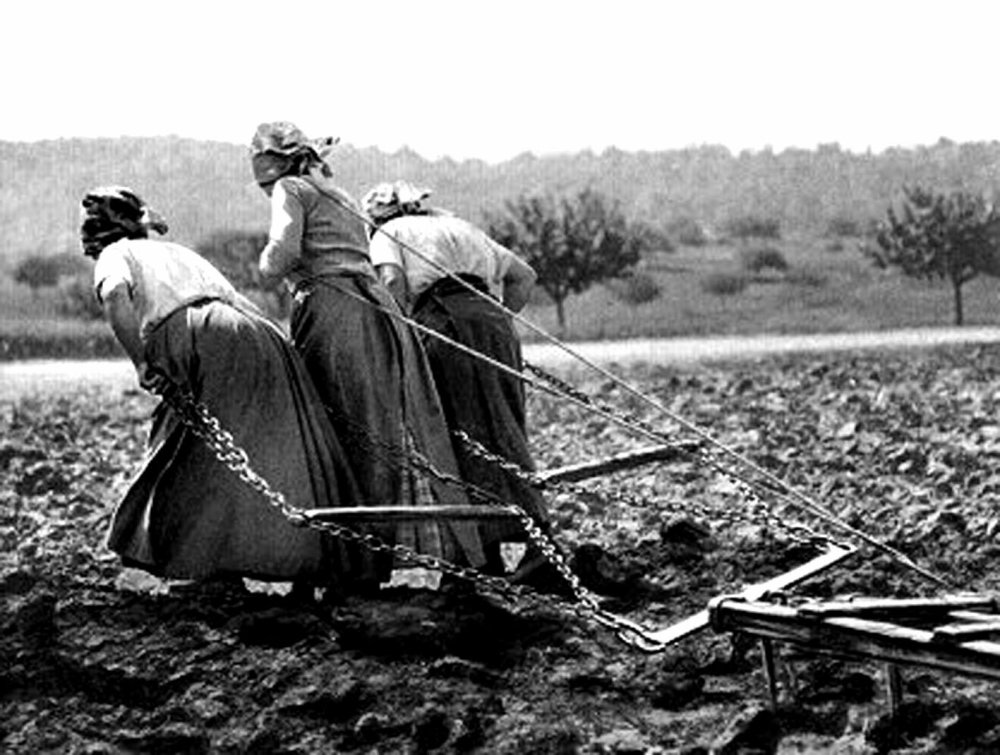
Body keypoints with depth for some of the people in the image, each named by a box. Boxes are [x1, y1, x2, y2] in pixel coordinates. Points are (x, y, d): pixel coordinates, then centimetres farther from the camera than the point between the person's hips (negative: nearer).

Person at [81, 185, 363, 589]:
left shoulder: (115, 256, 19)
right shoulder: (181, 252, 37)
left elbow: (116, 297, -6)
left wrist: (141, 363, -6)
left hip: (208, 344, -6)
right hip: (259, 339, 6)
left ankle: (217, 572, -6)